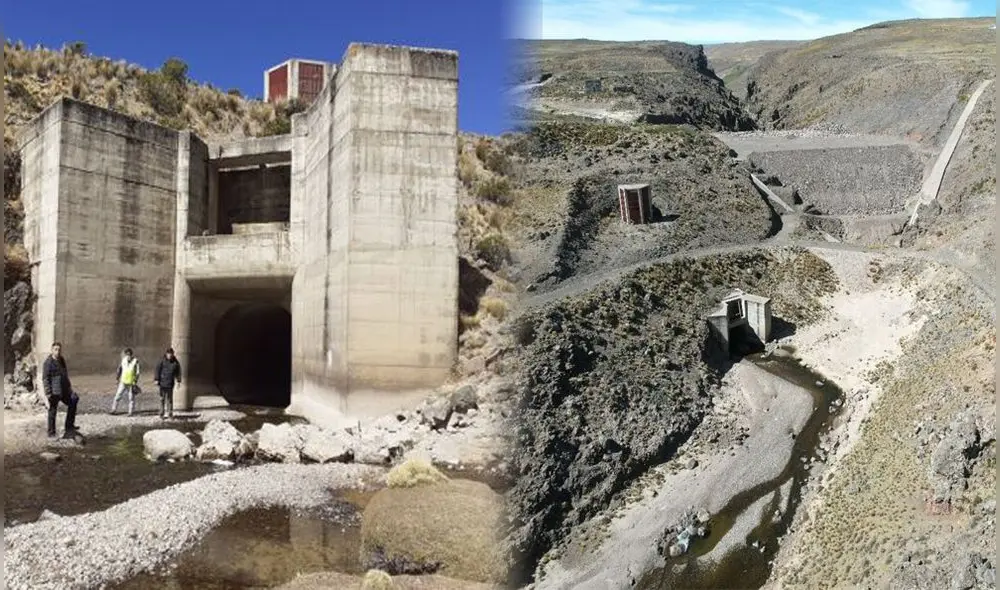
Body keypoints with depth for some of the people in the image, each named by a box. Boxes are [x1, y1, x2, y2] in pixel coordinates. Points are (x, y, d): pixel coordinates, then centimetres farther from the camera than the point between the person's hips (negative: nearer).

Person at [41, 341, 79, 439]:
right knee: (52, 412, 1)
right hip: (54, 392, -8)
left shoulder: (62, 360, 13)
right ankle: (51, 433, 11)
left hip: (64, 391, 8)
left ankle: (69, 427, 20)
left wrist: (69, 387, 22)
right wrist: (48, 393, -21)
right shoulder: (48, 362, -12)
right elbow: (45, 379, -16)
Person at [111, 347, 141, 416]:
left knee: (131, 398, 3)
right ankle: (114, 409, 12)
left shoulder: (135, 361, -6)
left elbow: (137, 373, -5)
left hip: (131, 383, -3)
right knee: (118, 395, 1)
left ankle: (131, 412, 10)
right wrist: (117, 379, 13)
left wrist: (135, 382, -10)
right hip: (123, 382, 3)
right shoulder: (123, 360, 3)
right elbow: (119, 370, 15)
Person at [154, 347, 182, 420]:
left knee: (170, 399, 7)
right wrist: (156, 379, -8)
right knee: (162, 398, 1)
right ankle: (161, 414, 8)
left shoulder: (176, 362, 4)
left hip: (170, 384, 2)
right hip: (162, 383, -2)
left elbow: (178, 372, 10)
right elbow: (157, 370, -3)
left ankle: (170, 413, 13)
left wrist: (178, 381, 5)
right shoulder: (162, 361, -4)